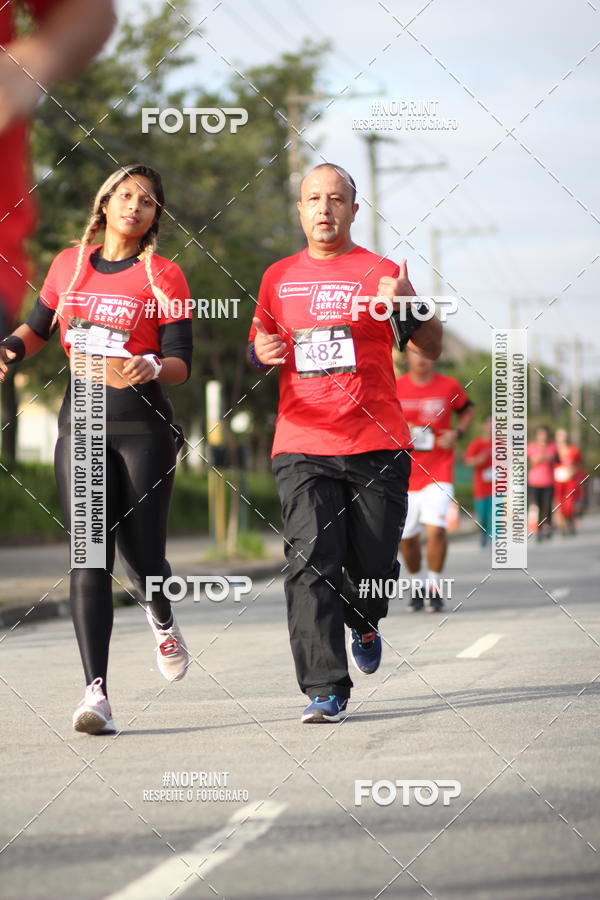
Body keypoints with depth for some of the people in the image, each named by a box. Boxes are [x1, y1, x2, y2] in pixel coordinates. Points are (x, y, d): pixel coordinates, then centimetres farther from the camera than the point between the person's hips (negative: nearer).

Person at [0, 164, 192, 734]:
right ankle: (96, 693, -15)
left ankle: (162, 621, 36)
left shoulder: (163, 276, 1)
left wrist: (151, 367, -25)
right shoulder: (68, 265, 11)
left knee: (141, 555, -2)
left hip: (142, 425, -2)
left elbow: (181, 364, -3)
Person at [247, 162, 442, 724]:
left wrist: (409, 307, -20)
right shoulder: (278, 277, 13)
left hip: (377, 445, -1)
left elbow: (432, 350, 0)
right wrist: (260, 353, 0)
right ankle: (325, 690, -15)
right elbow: (258, 345, 25)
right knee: (311, 561, -13)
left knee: (372, 564, 4)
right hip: (302, 449, 1)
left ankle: (364, 627, 39)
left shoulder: (379, 273, 4)